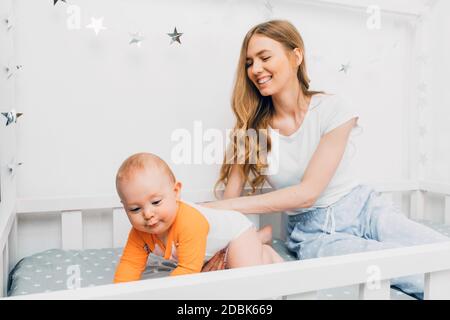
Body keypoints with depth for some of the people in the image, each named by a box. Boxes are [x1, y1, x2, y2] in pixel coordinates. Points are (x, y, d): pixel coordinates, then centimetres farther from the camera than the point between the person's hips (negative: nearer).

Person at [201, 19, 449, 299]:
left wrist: (221, 207, -19)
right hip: (313, 233, -1)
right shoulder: (250, 128, -2)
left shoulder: (332, 109, -9)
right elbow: (230, 199, -5)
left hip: (365, 209, 1)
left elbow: (307, 192, -17)